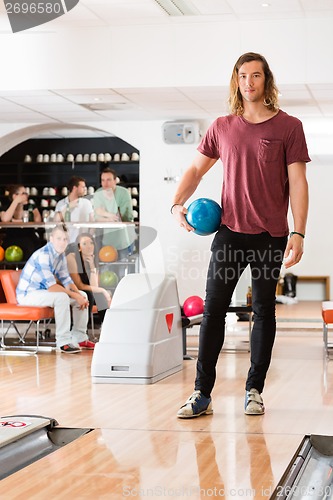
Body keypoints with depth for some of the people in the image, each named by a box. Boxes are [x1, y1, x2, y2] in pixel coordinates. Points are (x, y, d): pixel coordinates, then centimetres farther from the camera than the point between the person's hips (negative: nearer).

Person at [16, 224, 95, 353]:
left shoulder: (60, 255, 5)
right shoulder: (43, 255, -26)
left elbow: (66, 280, 7)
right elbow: (51, 286, -30)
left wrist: (79, 295, -11)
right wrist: (75, 296, -25)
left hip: (44, 291, 10)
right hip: (27, 294, -10)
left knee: (82, 295, 3)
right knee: (61, 297, -35)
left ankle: (79, 338, 8)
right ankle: (64, 342, -28)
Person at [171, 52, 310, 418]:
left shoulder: (288, 127, -1)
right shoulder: (222, 127, 7)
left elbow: (297, 182, -4)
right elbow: (196, 169, 15)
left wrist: (298, 232, -12)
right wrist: (178, 203, -2)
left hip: (270, 235, -2)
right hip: (229, 232, 2)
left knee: (264, 311, 7)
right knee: (213, 309, -3)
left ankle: (254, 390, 18)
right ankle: (202, 394, 1)